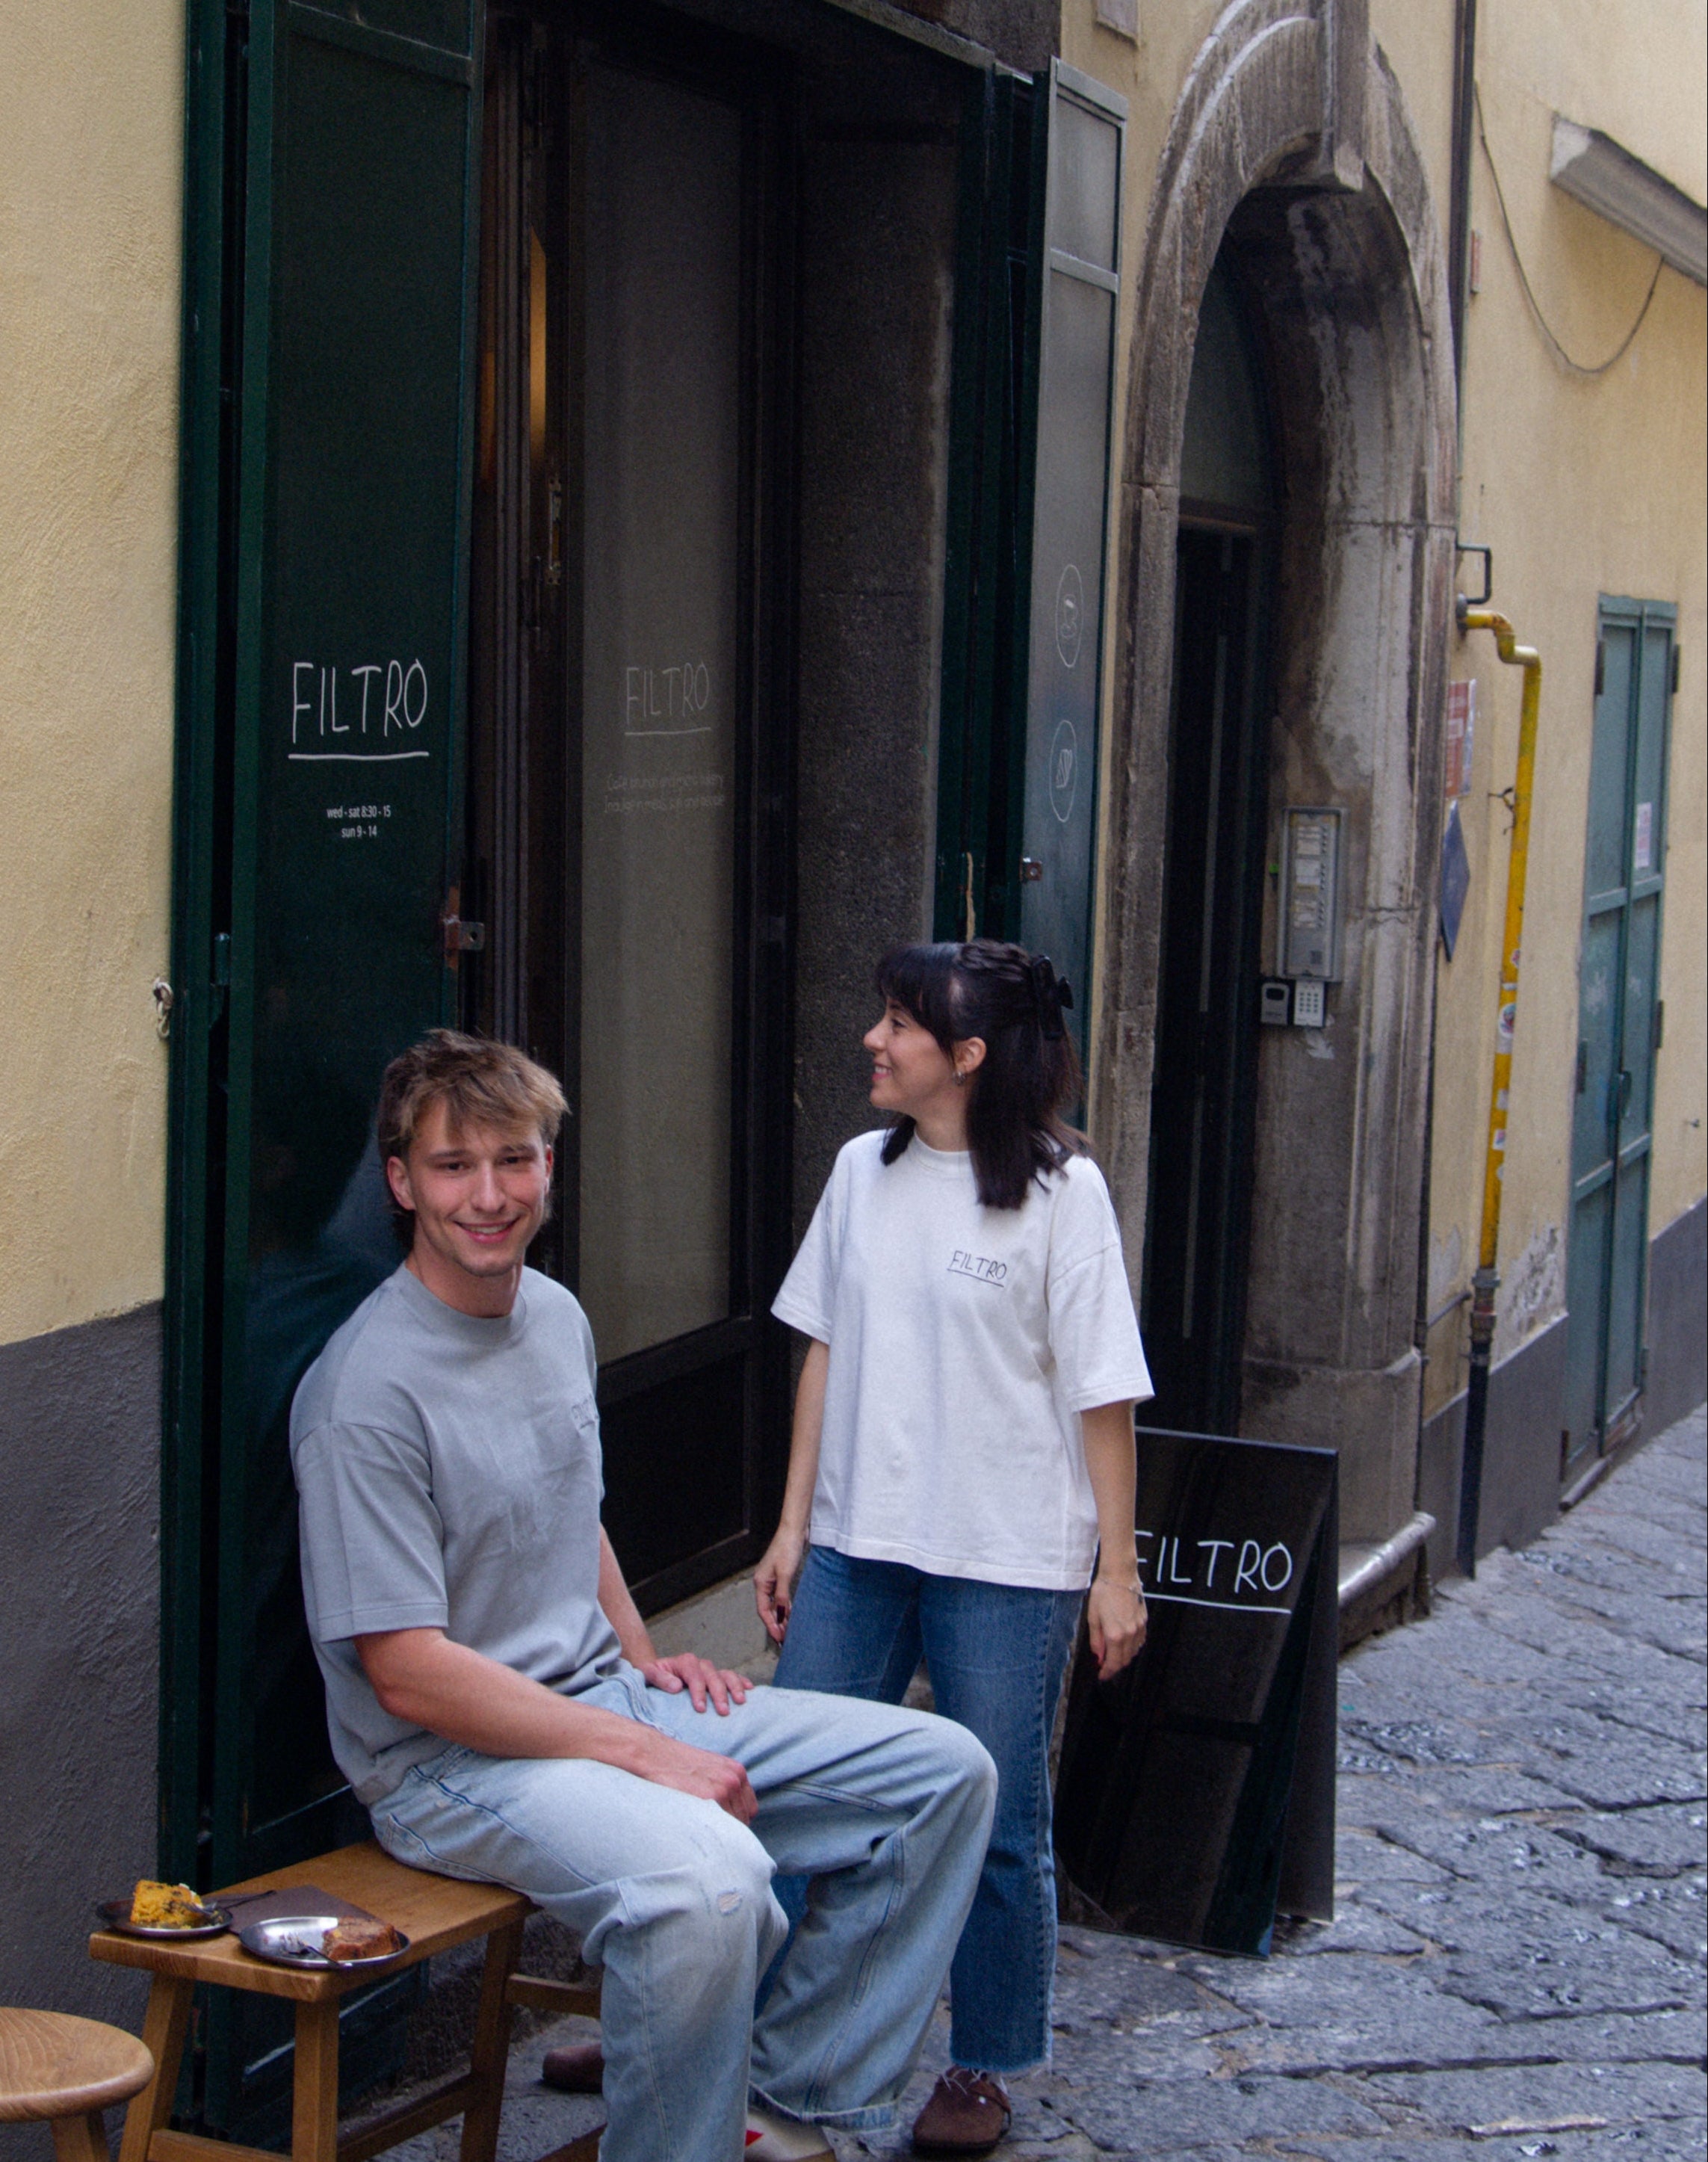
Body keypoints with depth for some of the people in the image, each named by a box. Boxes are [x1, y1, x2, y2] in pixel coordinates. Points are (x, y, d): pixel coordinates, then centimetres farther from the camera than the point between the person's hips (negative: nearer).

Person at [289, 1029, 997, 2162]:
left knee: (944, 1772, 2)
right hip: (453, 1759, -9)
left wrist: (642, 1657, 8)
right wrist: (644, 1755, -21)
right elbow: (406, 1674, -21)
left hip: (603, 1696, 9)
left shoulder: (558, 1317, 9)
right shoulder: (370, 1391, -19)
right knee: (705, 1879, -38)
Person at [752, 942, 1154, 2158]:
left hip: (1007, 1560, -4)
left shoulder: (1060, 1189, -8)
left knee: (995, 1823, 5)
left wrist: (1117, 1567, -7)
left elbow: (1100, 1394, -7)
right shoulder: (865, 1171, 6)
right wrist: (795, 1525, 10)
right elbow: (826, 1354, 11)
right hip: (857, 1548, 5)